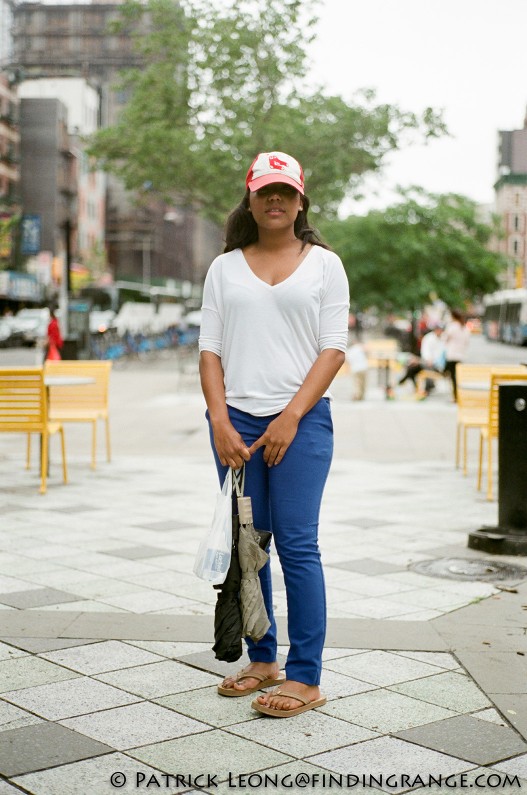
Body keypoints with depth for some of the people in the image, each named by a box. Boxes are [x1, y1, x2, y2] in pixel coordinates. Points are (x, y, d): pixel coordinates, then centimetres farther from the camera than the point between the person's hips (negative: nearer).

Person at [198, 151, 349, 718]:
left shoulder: (324, 263, 6)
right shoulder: (225, 268, 12)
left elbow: (333, 349, -1)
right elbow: (211, 350, 7)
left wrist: (291, 417, -11)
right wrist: (221, 423, -6)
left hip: (301, 419, -3)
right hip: (235, 420, 3)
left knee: (296, 544, -7)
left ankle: (305, 679, -1)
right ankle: (261, 660, 20)